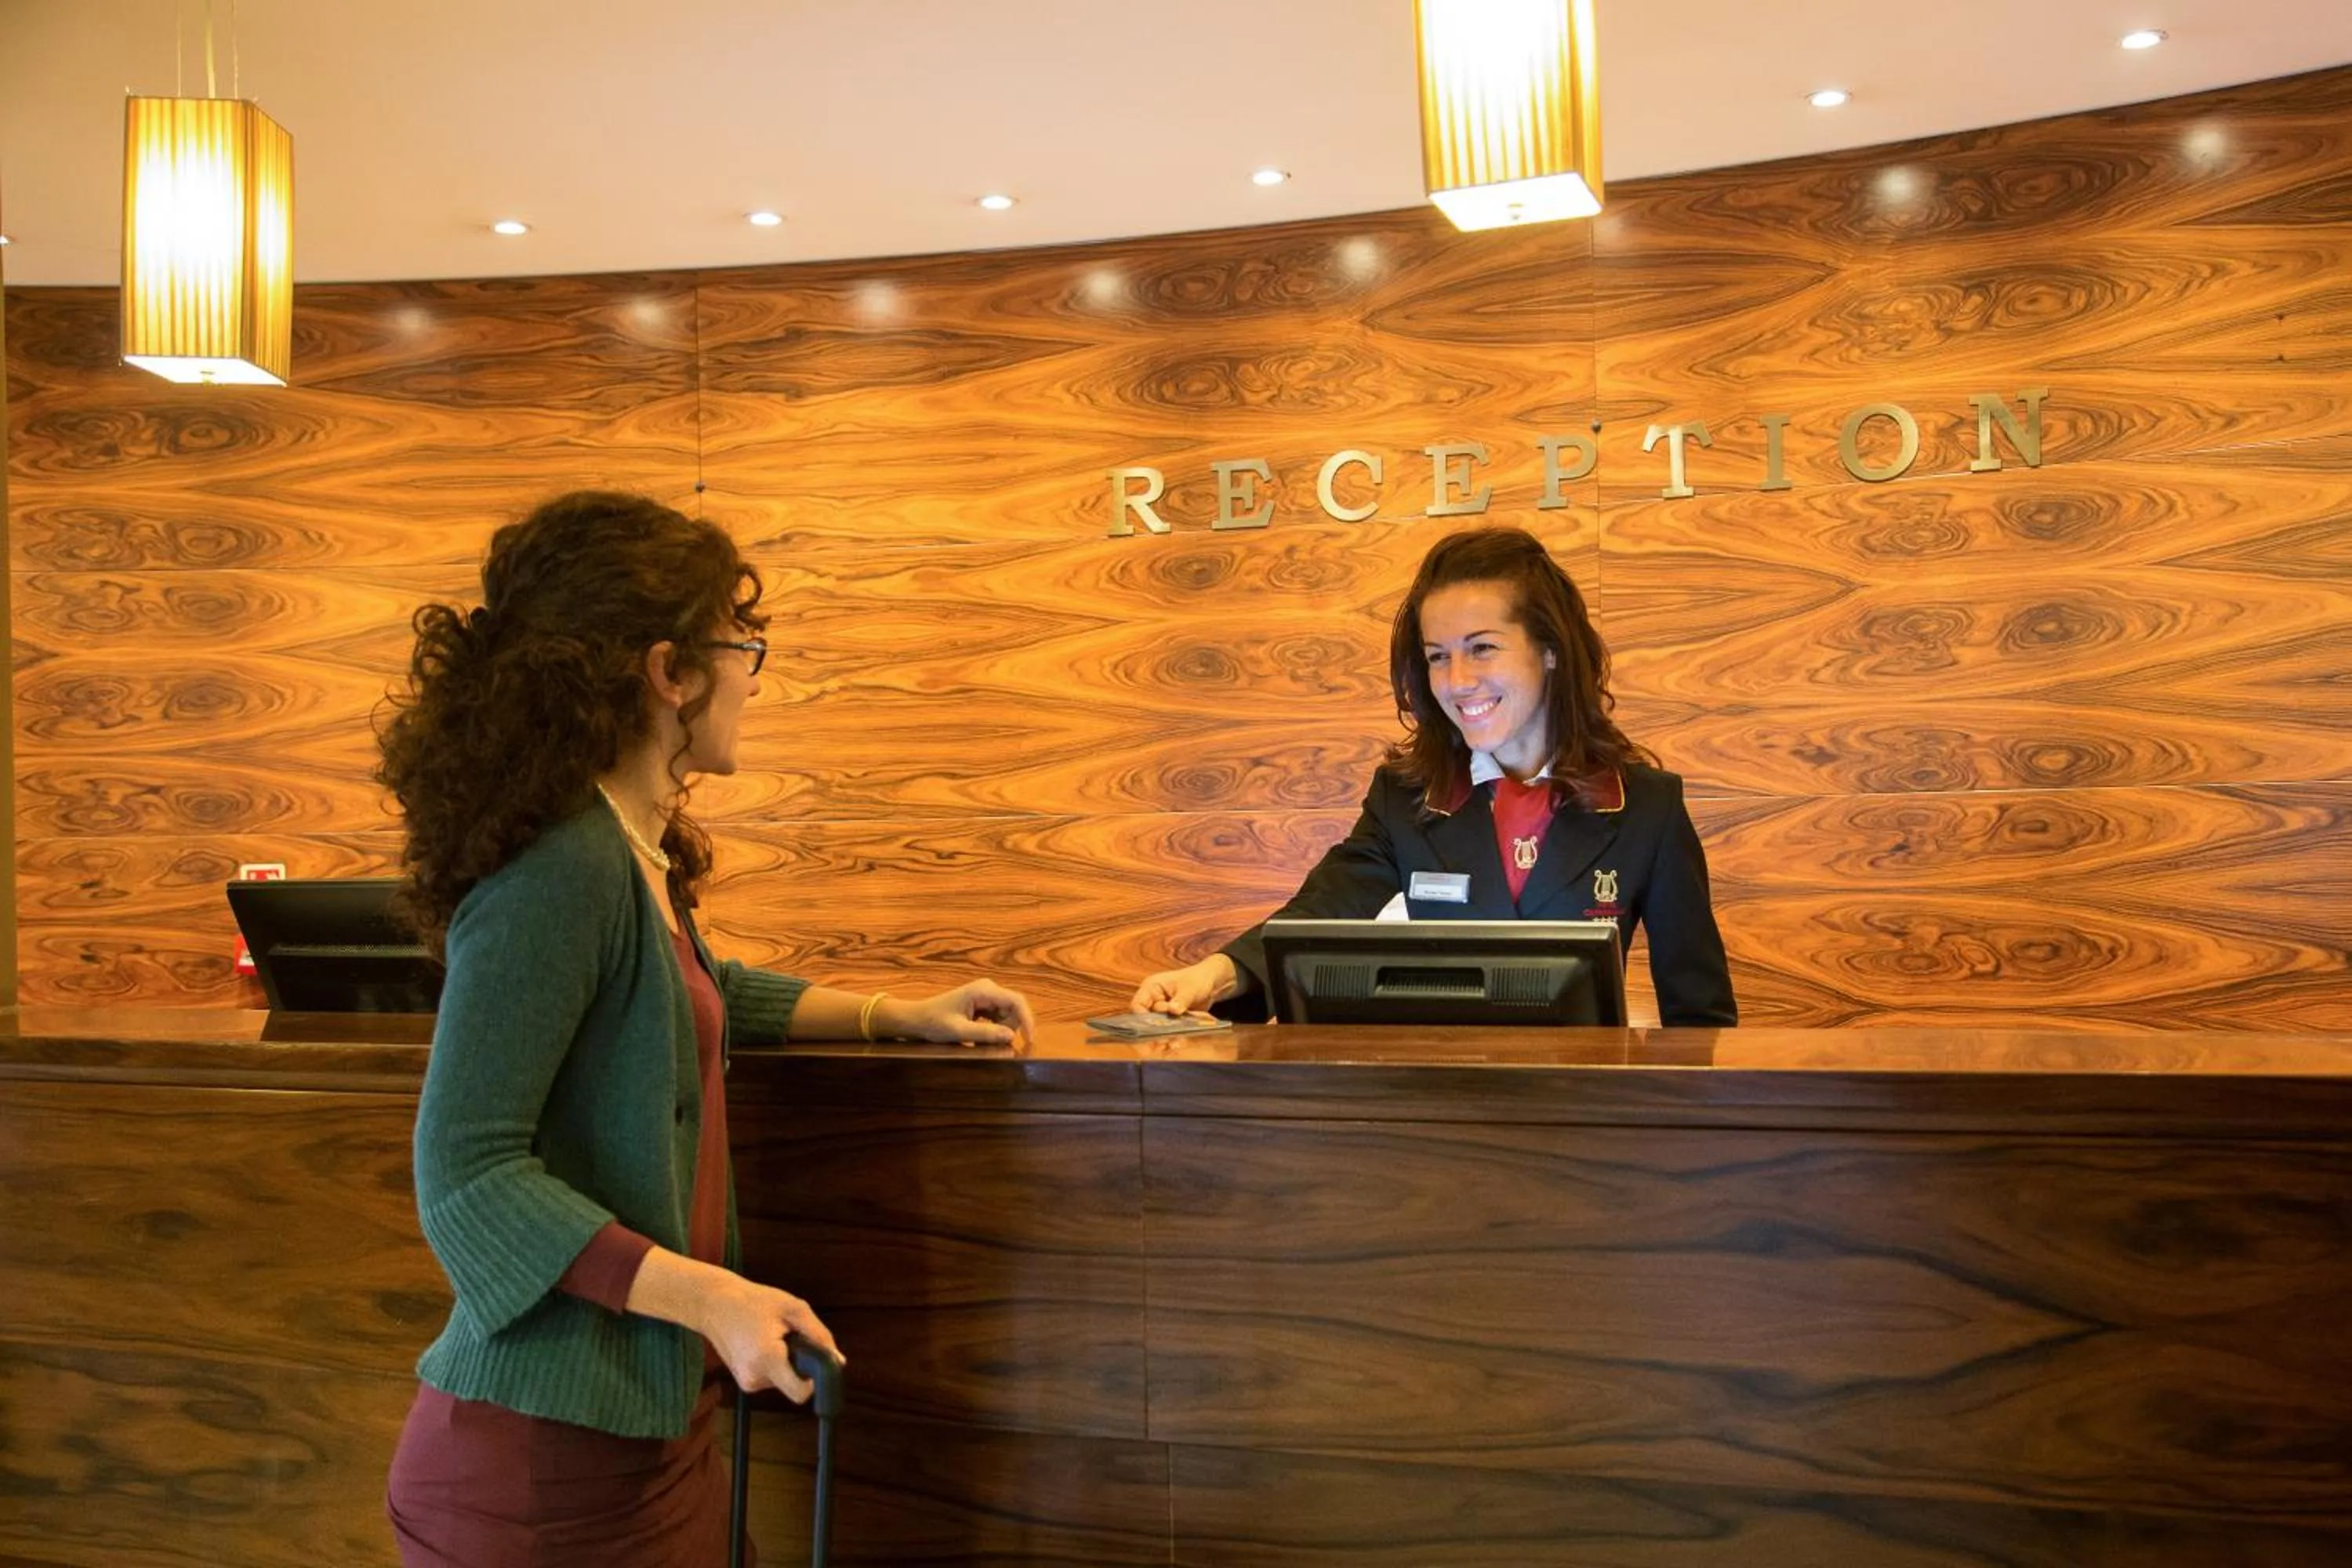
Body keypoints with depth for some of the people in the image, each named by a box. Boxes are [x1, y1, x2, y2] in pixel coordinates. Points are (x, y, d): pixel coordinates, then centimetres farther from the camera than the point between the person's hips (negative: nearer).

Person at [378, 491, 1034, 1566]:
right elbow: (469, 1174, -24)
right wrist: (708, 1297, -27)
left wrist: (897, 1017, 23)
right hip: (547, 1451, -8)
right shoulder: (559, 870, -22)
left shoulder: (636, 852, 6)